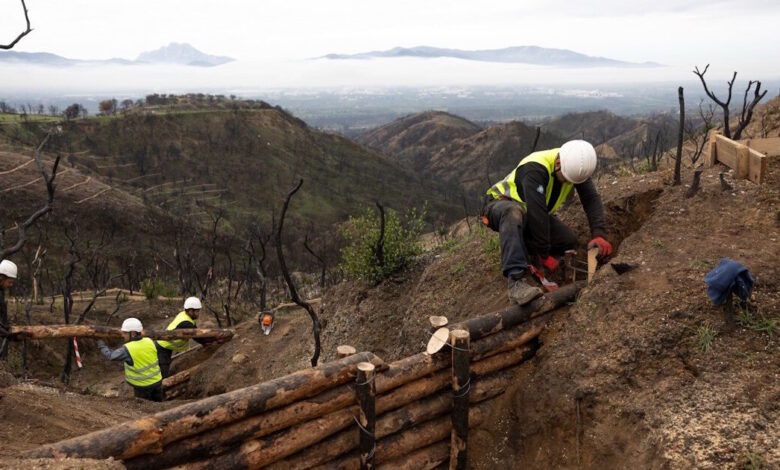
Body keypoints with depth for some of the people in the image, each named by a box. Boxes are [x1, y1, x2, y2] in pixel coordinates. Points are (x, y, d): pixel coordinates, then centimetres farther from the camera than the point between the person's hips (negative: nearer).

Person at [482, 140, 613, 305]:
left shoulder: (576, 165, -15)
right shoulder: (534, 169, -36)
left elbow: (592, 199, -19)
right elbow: (537, 213, -39)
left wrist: (599, 234, -34)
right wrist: (545, 255, -36)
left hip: (528, 214, 7)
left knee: (569, 240, -13)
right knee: (514, 212, -44)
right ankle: (516, 282, -52)